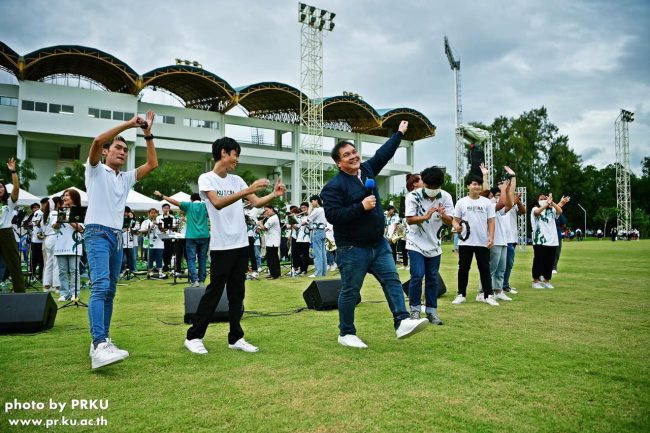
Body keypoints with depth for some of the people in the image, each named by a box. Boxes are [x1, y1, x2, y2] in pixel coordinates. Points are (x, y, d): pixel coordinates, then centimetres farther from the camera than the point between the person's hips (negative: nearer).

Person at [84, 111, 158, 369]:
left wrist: (147, 134, 12)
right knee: (100, 286, -23)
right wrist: (129, 124, -11)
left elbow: (153, 164, 14)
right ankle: (99, 346, -33)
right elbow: (97, 141, -13)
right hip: (97, 233, -7)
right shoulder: (96, 170, 5)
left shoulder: (126, 178, 21)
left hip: (117, 236, 7)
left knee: (110, 291, 6)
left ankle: (102, 341, 11)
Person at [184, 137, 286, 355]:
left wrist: (274, 194, -9)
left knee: (237, 293, 10)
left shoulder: (236, 180, 13)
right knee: (214, 292, -1)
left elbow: (257, 202, 10)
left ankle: (235, 338, 18)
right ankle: (193, 336, 13)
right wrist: (248, 190, -29)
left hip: (241, 245, 6)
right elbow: (217, 203, -22)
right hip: (221, 246, -6)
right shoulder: (206, 178, -5)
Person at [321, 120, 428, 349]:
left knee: (392, 280, 0)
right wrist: (361, 206, -23)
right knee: (350, 291, 3)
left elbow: (383, 154, 23)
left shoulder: (366, 169, 9)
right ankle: (346, 334, 16)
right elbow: (332, 216, -22)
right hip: (352, 249, -7)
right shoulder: (334, 186, -14)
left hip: (379, 244, 7)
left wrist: (399, 133, 30)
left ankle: (402, 322, 1)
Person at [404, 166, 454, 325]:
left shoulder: (446, 197, -6)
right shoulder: (413, 196, -15)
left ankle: (431, 311, 17)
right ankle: (415, 309, 4)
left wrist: (443, 215, -30)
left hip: (434, 244, 3)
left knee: (433, 278, 7)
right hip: (416, 243, -3)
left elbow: (449, 222, -7)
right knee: (417, 275, -12)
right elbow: (409, 220, -18)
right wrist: (425, 217, -35)